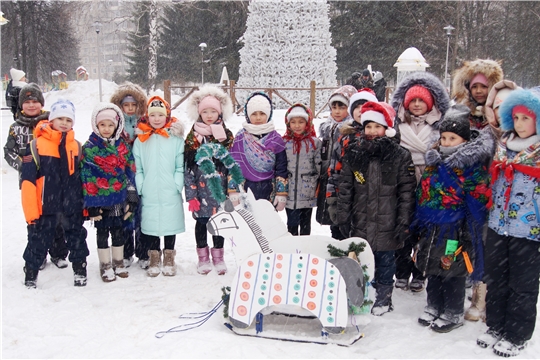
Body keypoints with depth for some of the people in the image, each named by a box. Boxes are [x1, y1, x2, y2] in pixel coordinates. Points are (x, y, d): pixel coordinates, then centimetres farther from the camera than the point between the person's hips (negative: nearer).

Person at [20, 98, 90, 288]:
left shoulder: (76, 146, 5)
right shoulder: (37, 145, -9)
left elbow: (83, 178, 12)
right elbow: (28, 180, -10)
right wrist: (31, 211, -13)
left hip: (72, 207, 3)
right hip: (45, 207, -3)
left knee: (77, 240, 15)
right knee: (38, 242, 8)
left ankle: (80, 270, 31)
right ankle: (31, 273, 24)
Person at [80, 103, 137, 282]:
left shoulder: (123, 146, 4)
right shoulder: (89, 148, -7)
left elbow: (130, 172, 5)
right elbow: (87, 177, -9)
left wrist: (132, 199, 2)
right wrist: (91, 204, -12)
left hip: (120, 199, 3)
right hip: (100, 200, -3)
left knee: (119, 232, 14)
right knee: (102, 233, 9)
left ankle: (118, 263, 28)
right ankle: (105, 266, 21)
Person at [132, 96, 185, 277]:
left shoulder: (176, 138, 0)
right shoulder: (140, 140, 5)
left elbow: (180, 167, -1)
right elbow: (137, 168, 6)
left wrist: (178, 186, -8)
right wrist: (140, 187, -2)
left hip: (170, 194, -1)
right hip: (149, 194, 1)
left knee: (170, 223, 8)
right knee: (150, 224, 7)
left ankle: (169, 259, 24)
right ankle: (154, 259, 23)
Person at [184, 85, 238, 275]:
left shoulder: (226, 135, 4)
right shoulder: (193, 137, -1)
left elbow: (232, 164, 5)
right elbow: (188, 168, -4)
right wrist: (191, 194, -9)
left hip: (219, 188, 1)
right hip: (201, 188, -1)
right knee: (201, 222, 8)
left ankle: (218, 257, 22)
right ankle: (203, 257, 22)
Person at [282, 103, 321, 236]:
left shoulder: (315, 143, -1)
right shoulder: (284, 143, 2)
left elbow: (319, 167, 2)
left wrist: (318, 188, 1)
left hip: (307, 194, 0)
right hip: (290, 194, 1)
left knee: (305, 225, 13)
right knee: (292, 224, 7)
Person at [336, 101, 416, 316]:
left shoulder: (400, 156, -5)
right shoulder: (353, 154, 3)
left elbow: (407, 192, -5)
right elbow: (345, 189, 5)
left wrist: (404, 223, -8)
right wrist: (343, 218, 3)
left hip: (387, 224, -2)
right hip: (360, 224, 3)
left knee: (385, 262, 10)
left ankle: (383, 298, 28)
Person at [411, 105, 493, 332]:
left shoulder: (473, 167, -11)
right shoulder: (434, 162, 9)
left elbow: (476, 203, -12)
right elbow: (421, 195, 15)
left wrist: (470, 233, -15)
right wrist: (418, 227, 14)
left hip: (456, 231, -6)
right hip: (431, 228, 6)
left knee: (453, 273, 5)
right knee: (432, 270, 17)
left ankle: (453, 314, 22)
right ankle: (433, 306, 34)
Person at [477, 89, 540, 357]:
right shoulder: (502, 147, 8)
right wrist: (488, 215, 17)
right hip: (497, 227, 5)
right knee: (495, 282, 16)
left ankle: (516, 337, 22)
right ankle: (495, 327, 31)